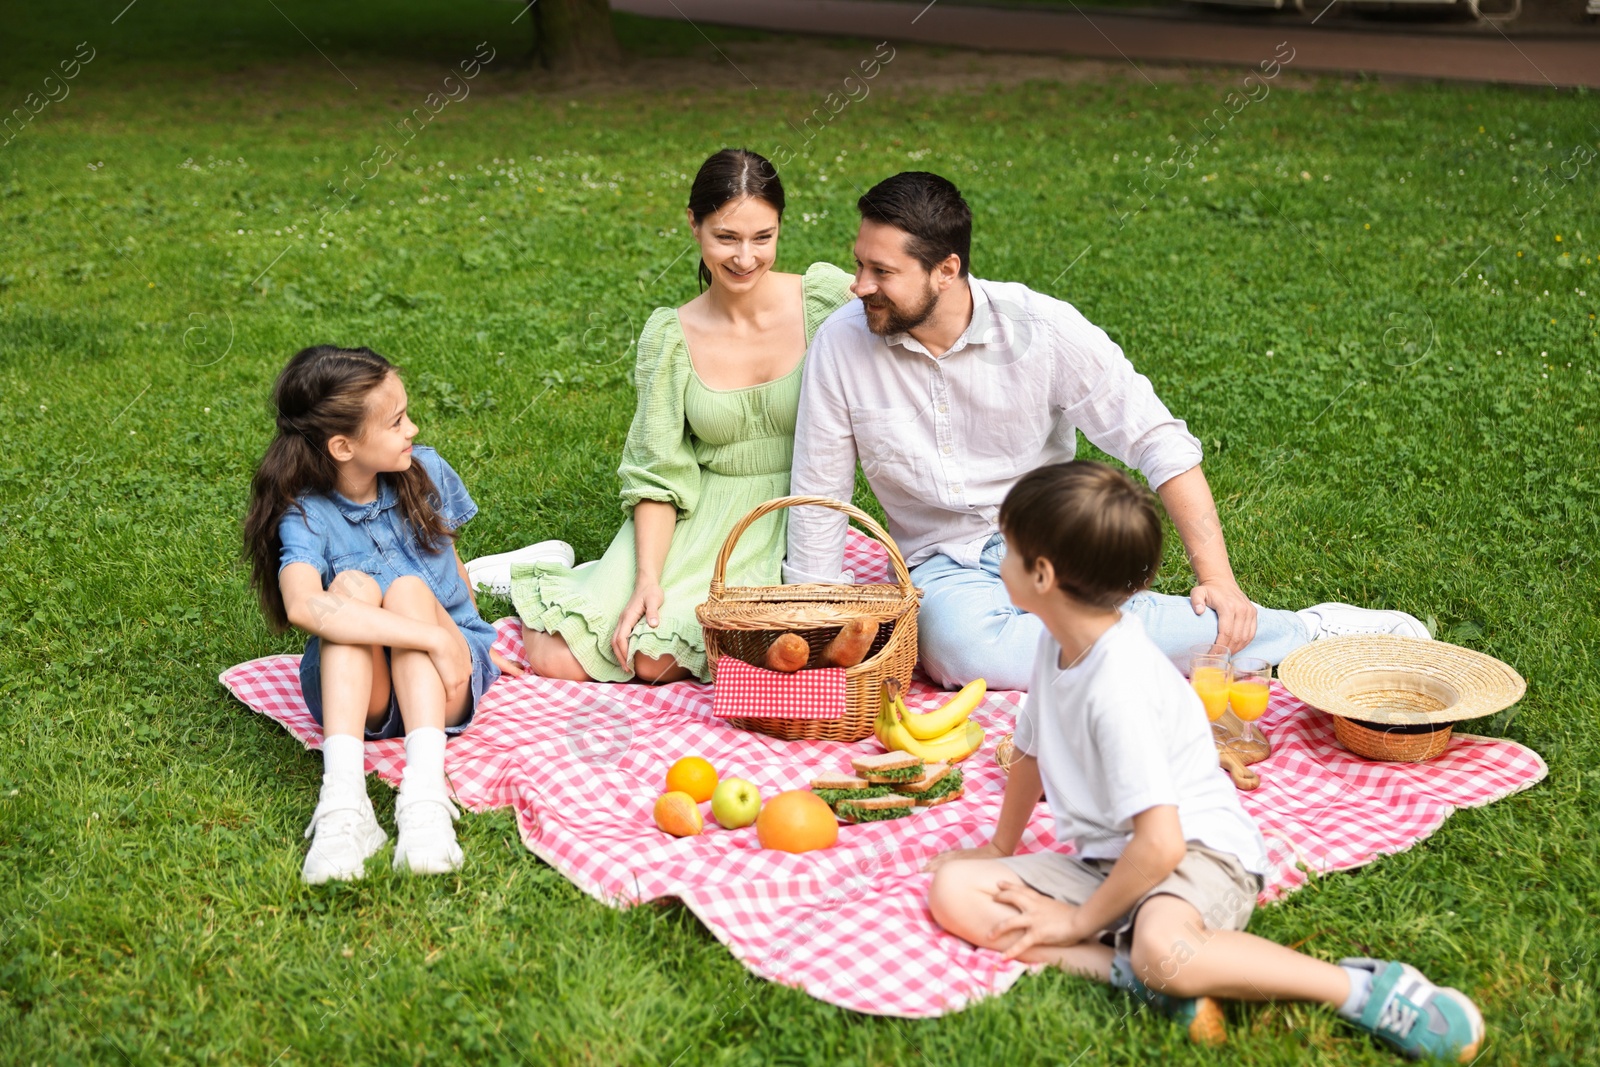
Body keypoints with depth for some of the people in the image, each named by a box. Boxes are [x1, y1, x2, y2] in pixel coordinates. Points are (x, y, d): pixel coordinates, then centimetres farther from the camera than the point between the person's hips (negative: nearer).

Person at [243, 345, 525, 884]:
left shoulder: (425, 472, -2)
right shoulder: (307, 515, -15)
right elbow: (303, 605, -37)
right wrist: (432, 637, -41)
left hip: (450, 681, 2)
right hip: (357, 691, -2)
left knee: (408, 588, -27)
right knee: (353, 583, -29)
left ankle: (425, 795, -46)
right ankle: (343, 799, -44)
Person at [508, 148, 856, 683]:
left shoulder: (826, 297, -7)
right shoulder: (671, 336, -3)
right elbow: (658, 472, -4)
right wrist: (646, 579, -15)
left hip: (797, 518, -2)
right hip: (701, 516, 2)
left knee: (660, 662, -23)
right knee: (555, 658, -11)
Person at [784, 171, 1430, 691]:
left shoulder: (1042, 328, -12)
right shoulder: (842, 345, -8)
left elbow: (1159, 442, -10)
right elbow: (817, 497, 1)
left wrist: (1217, 579, -17)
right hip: (943, 565, 2)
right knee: (958, 647, -36)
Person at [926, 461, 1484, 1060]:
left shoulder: (1119, 689, -26)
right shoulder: (1057, 643, 3)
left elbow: (1160, 844, -29)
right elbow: (1030, 752, 20)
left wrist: (1081, 922, -15)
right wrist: (1001, 849, 32)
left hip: (1198, 853, -9)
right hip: (1107, 859, 9)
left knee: (1162, 948, -43)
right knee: (954, 891, -9)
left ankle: (1369, 990, -24)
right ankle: (1127, 972, -20)